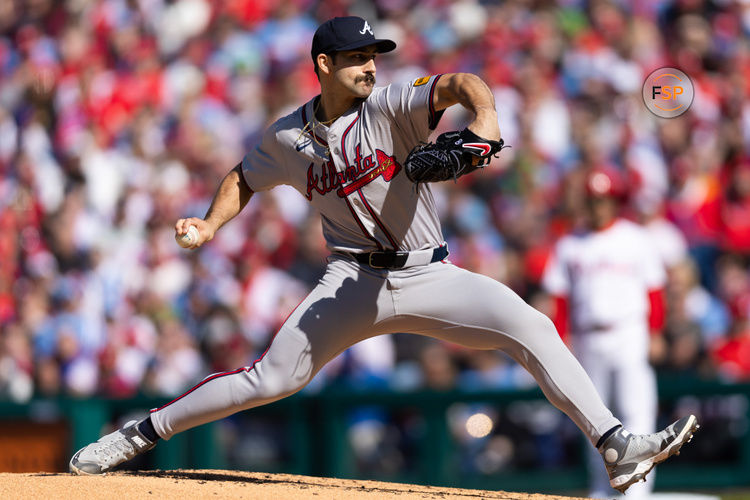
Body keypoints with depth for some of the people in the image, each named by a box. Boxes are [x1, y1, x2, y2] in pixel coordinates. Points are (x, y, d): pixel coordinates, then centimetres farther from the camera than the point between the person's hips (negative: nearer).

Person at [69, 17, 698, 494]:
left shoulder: (391, 106, -8)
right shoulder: (288, 136, 2)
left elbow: (459, 84, -26)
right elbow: (245, 178, 21)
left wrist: (484, 115, -48)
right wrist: (209, 225, 2)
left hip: (430, 277, 0)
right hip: (355, 281, 1)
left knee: (532, 326, -20)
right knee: (271, 379, -8)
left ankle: (616, 447, -20)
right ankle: (140, 434, 7)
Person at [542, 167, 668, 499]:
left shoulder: (637, 240, 5)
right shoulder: (569, 245, 9)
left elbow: (654, 292, 5)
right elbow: (560, 298, 9)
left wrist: (655, 334, -3)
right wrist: (560, 343, 2)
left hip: (629, 335, -3)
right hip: (586, 340, 3)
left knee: (636, 412, -11)